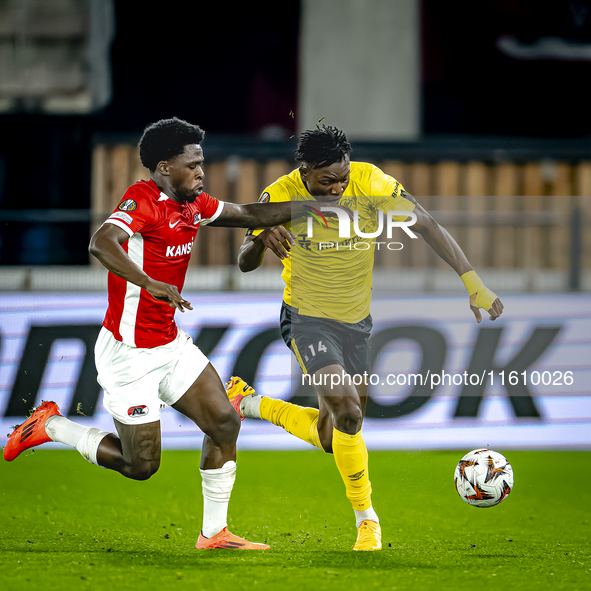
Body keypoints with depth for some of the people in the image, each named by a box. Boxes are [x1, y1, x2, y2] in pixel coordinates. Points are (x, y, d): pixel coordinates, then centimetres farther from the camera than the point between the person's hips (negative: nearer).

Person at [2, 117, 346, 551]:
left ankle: (214, 532, 10)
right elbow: (101, 243, -40)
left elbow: (249, 215, 20)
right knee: (141, 464, -1)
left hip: (172, 345, 9)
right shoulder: (143, 202, -22)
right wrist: (150, 284, -52)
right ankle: (50, 426, 18)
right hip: (129, 353, -9)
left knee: (225, 424, 0)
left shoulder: (192, 204, 6)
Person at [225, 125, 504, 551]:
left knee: (329, 437, 12)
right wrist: (262, 237, -42)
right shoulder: (281, 197, -20)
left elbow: (427, 224, -13)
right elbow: (246, 263, -17)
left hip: (357, 322, 4)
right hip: (308, 320, -4)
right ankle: (366, 518, -4)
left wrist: (473, 283, -21)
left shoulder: (370, 183, -18)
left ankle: (249, 404, 35)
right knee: (348, 413, -24)